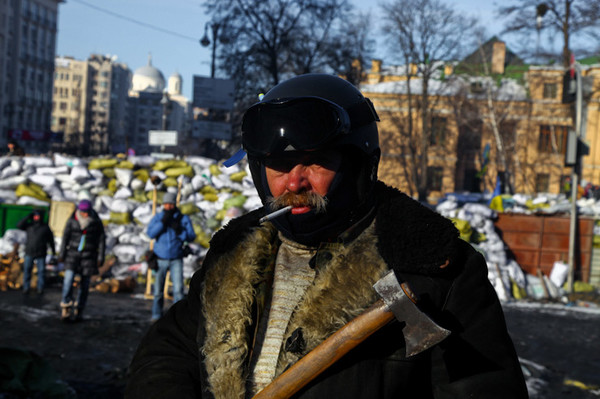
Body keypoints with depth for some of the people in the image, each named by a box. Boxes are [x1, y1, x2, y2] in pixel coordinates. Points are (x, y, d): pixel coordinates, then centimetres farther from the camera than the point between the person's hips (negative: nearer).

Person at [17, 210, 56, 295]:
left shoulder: (45, 227, 6)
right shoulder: (29, 225, 7)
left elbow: (51, 239, 12)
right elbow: (19, 225, -9)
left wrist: (53, 250, 13)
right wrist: (28, 217, -11)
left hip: (41, 253, -1)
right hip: (29, 253, 1)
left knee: (41, 271, 0)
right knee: (27, 270, 0)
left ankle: (40, 288, 8)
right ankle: (26, 288, 8)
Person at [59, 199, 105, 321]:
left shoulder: (96, 222, -5)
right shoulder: (72, 220, -3)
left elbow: (101, 240, -1)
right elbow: (65, 237, 2)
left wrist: (100, 257, -4)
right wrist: (61, 255, 0)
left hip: (89, 255, 0)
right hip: (73, 253, 0)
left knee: (85, 283, 2)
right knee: (69, 278, -16)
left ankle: (79, 309, 12)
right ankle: (65, 306, -13)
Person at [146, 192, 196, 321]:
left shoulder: (184, 218, -2)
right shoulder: (157, 217, -1)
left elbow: (191, 237, -8)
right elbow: (150, 233, -14)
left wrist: (179, 231, -25)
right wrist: (163, 222, -25)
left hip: (176, 260, -1)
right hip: (160, 260, 1)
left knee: (178, 289, -10)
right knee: (158, 290, 4)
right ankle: (156, 316, 18)